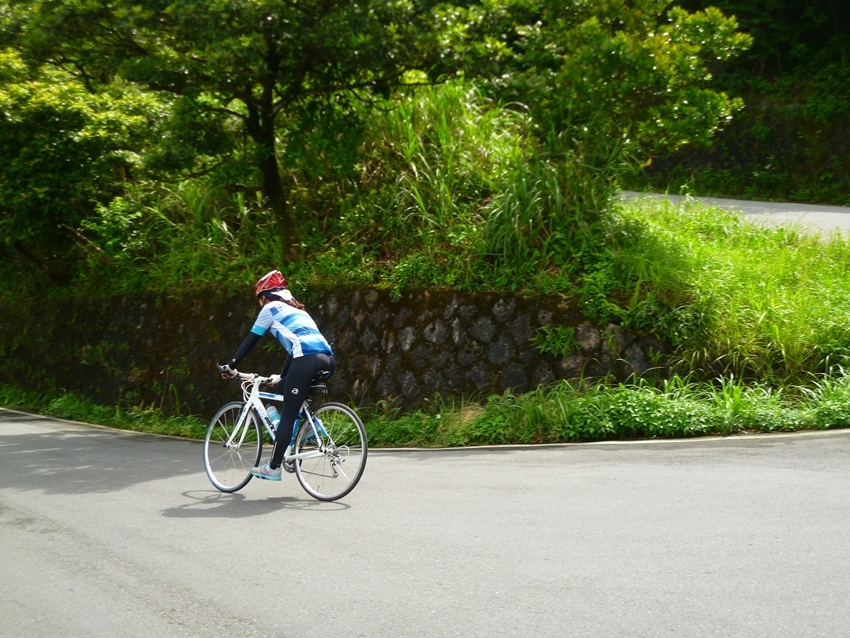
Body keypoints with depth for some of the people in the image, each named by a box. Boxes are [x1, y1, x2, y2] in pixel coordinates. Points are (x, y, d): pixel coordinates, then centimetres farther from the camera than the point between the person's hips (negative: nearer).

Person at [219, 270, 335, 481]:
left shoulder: (270, 308, 12)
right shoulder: (295, 309, 34)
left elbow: (250, 340, 13)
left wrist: (231, 366, 20)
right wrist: (282, 377, 43)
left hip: (307, 360, -8)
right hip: (327, 359, 8)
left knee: (288, 415, -1)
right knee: (281, 392, 24)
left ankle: (273, 467, 3)